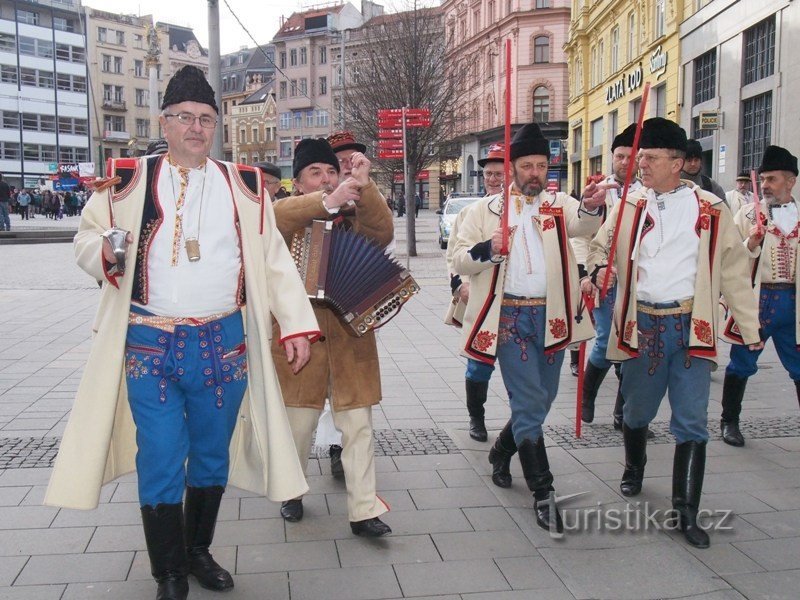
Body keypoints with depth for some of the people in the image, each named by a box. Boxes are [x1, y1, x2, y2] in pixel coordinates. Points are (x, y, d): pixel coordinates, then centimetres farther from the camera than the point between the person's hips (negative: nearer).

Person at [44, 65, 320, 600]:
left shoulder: (244, 186, 7)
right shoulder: (128, 180, 4)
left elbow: (274, 260, 6)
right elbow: (87, 239, 9)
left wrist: (297, 326, -1)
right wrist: (105, 253, -16)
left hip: (223, 345, 2)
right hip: (149, 346, -1)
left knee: (213, 457, 14)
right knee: (160, 462, 1)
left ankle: (200, 551, 36)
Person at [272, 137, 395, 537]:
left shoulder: (354, 215, 7)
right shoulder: (288, 214, 2)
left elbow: (383, 234, -12)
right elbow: (277, 216, -23)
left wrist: (364, 186, -25)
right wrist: (328, 202, -38)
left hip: (350, 337, 2)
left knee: (358, 426, 2)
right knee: (299, 424, 11)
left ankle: (364, 511, 9)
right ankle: (291, 492, 34)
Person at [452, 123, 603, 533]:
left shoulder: (560, 204, 7)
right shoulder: (486, 210, 5)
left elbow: (582, 224, -16)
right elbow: (459, 260, 2)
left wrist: (592, 206, -40)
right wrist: (487, 248, -19)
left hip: (552, 315, 3)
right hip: (510, 318, -3)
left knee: (541, 400, 15)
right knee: (529, 404, -6)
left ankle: (502, 450, 42)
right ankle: (542, 495, 0)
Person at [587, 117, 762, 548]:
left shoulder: (710, 210, 1)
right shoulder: (630, 206, 4)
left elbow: (733, 272, 5)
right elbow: (600, 246, 14)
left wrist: (750, 328, 5)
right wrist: (600, 268, -10)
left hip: (691, 327, -1)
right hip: (642, 324, 2)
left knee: (691, 423, -3)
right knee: (637, 411, 16)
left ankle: (686, 513, 6)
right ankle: (634, 468, 45)